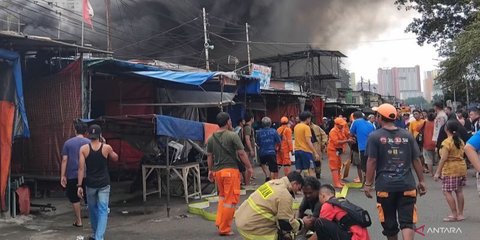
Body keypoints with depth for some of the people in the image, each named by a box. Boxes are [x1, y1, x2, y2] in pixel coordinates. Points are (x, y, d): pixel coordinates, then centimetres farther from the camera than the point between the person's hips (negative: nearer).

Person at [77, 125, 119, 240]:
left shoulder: (83, 149, -4)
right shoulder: (107, 148, -5)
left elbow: (81, 168, -7)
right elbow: (115, 158, 15)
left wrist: (79, 185, -4)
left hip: (90, 184, 2)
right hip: (104, 184, -1)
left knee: (93, 209, 19)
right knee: (103, 210, -1)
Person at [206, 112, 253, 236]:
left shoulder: (211, 138, 7)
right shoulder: (233, 136, -10)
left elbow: (209, 156, 12)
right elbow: (241, 153, -10)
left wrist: (210, 170, 22)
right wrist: (249, 167, -1)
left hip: (217, 171, 6)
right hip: (231, 170, -6)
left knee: (222, 196, 25)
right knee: (230, 200, 2)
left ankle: (219, 222, 21)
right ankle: (224, 229, 7)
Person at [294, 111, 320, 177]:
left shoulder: (296, 127, 10)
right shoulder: (306, 127, -12)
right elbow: (308, 141, -18)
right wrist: (315, 153, -16)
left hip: (297, 150, 7)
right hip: (306, 151, -7)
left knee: (298, 170, 9)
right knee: (311, 169, 0)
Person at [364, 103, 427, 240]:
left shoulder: (375, 136, -4)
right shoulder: (407, 135, 6)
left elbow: (371, 162, -8)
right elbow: (416, 160, 6)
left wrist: (368, 184, -2)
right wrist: (421, 181, 13)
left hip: (385, 186, -2)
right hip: (406, 185, 2)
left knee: (389, 222, 13)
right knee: (407, 220, 1)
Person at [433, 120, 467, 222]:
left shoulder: (447, 142, -15)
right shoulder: (460, 141, 9)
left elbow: (443, 159, -17)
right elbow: (461, 155, 14)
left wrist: (437, 172, -13)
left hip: (450, 170, -8)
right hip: (461, 167, 8)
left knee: (447, 192, -1)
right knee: (459, 191, 13)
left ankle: (454, 215, 0)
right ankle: (460, 214, 18)